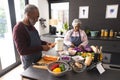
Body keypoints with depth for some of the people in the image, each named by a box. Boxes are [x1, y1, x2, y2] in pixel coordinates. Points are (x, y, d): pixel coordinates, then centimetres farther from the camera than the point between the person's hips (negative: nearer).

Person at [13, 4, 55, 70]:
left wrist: (45, 43, -3)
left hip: (39, 59, 8)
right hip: (29, 62, -7)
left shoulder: (31, 26, 4)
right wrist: (41, 48, -26)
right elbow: (22, 51, -25)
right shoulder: (18, 28, -21)